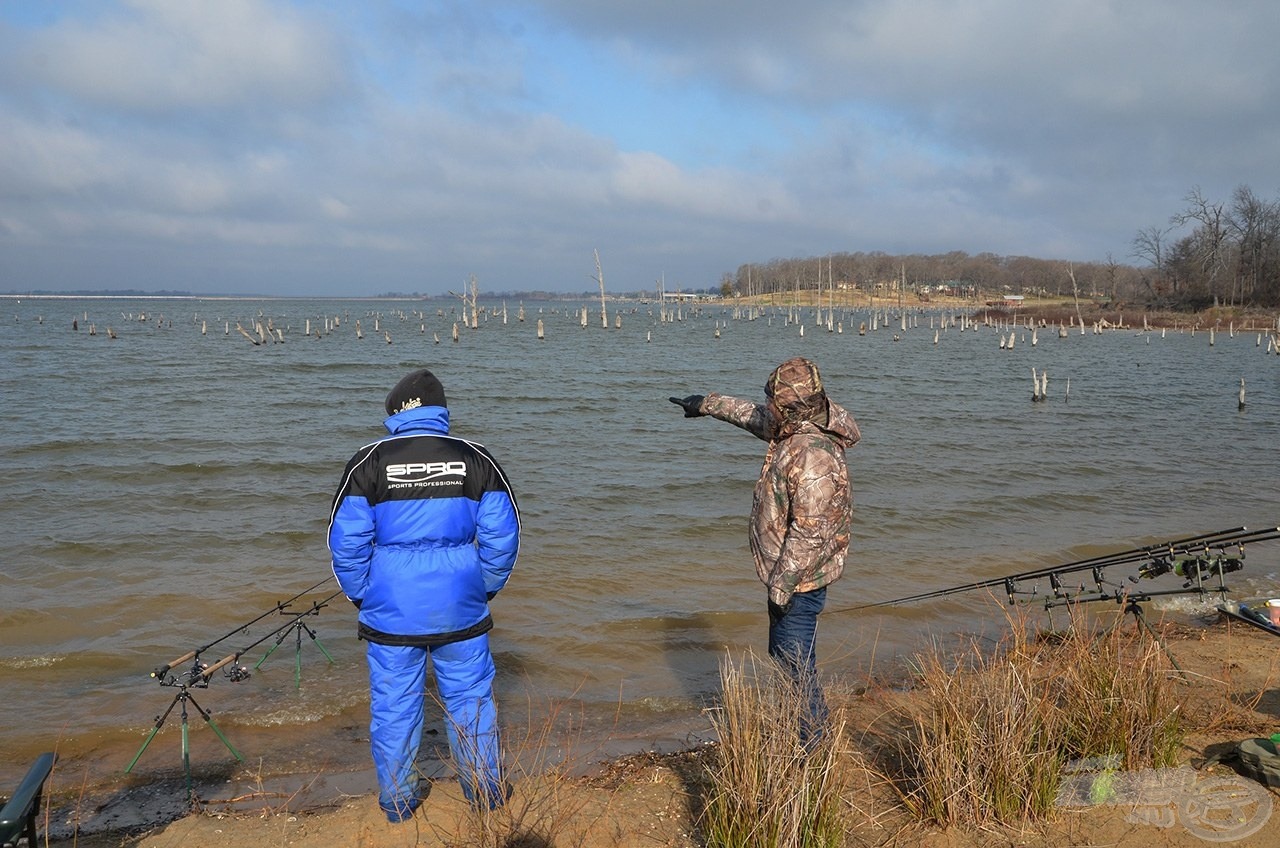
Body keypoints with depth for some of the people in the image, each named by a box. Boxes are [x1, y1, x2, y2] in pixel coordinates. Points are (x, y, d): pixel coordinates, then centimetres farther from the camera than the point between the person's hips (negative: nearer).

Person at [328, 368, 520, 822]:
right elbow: (501, 537, -1)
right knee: (471, 698, 14)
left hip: (390, 611, -1)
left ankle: (398, 801, 27)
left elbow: (347, 541, -4)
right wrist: (485, 588, 12)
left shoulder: (369, 462, -5)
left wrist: (360, 596, 10)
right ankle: (487, 793, 27)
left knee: (393, 704, 13)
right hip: (461, 609, 1)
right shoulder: (476, 460, -2)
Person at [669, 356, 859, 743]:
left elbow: (809, 532, -28)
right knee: (782, 653, 20)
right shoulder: (793, 429, 3)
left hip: (800, 580, -11)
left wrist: (781, 586, -23)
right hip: (785, 573, 11)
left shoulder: (813, 455, -28)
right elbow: (754, 416, 24)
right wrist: (709, 404, 31)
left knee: (796, 665, -2)